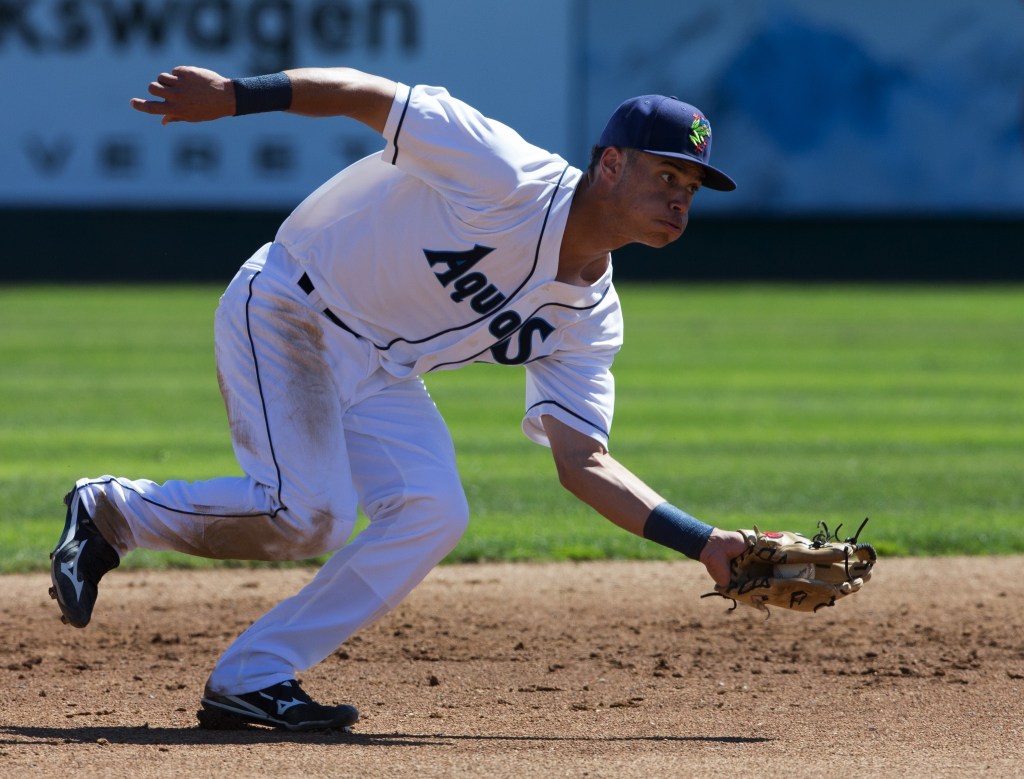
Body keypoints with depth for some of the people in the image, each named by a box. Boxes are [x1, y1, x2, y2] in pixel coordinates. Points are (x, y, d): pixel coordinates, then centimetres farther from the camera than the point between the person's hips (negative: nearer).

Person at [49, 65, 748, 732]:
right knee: (307, 513, -22)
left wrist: (699, 541, -15)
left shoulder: (590, 319, -2)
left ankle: (250, 679, -6)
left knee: (434, 513, -12)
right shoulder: (511, 178, -23)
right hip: (284, 311, -8)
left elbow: (583, 463, -4)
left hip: (380, 372, 8)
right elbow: (367, 95, -19)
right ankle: (111, 511, 2)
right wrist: (235, 95, -27)